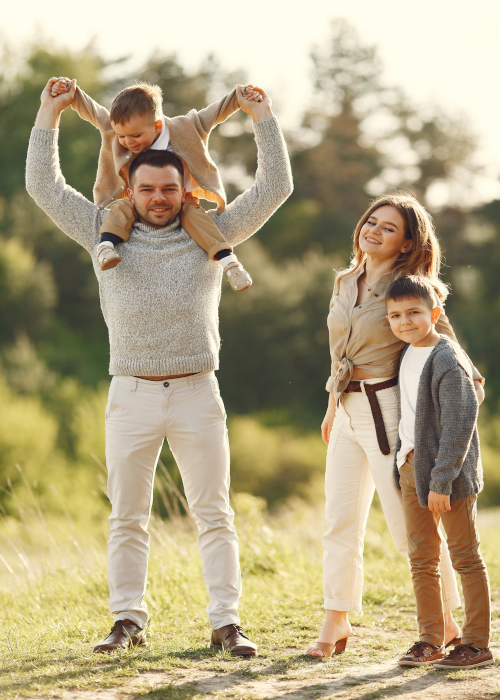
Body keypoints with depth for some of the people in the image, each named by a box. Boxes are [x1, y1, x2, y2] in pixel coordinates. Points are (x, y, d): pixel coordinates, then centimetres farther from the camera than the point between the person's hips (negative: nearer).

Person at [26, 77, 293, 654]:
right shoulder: (106, 235, 8)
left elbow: (274, 188, 7)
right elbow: (45, 187, 8)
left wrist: (262, 117, 3)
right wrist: (49, 114, 6)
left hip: (198, 394, 0)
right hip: (132, 395, 0)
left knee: (214, 515, -1)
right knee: (127, 518, 5)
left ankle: (226, 623, 1)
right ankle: (128, 621, 13)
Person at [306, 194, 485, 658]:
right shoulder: (345, 283, 12)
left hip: (389, 412, -7)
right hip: (349, 415, 7)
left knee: (409, 526, -4)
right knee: (341, 521, 7)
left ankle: (446, 624, 8)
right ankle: (336, 624, 15)